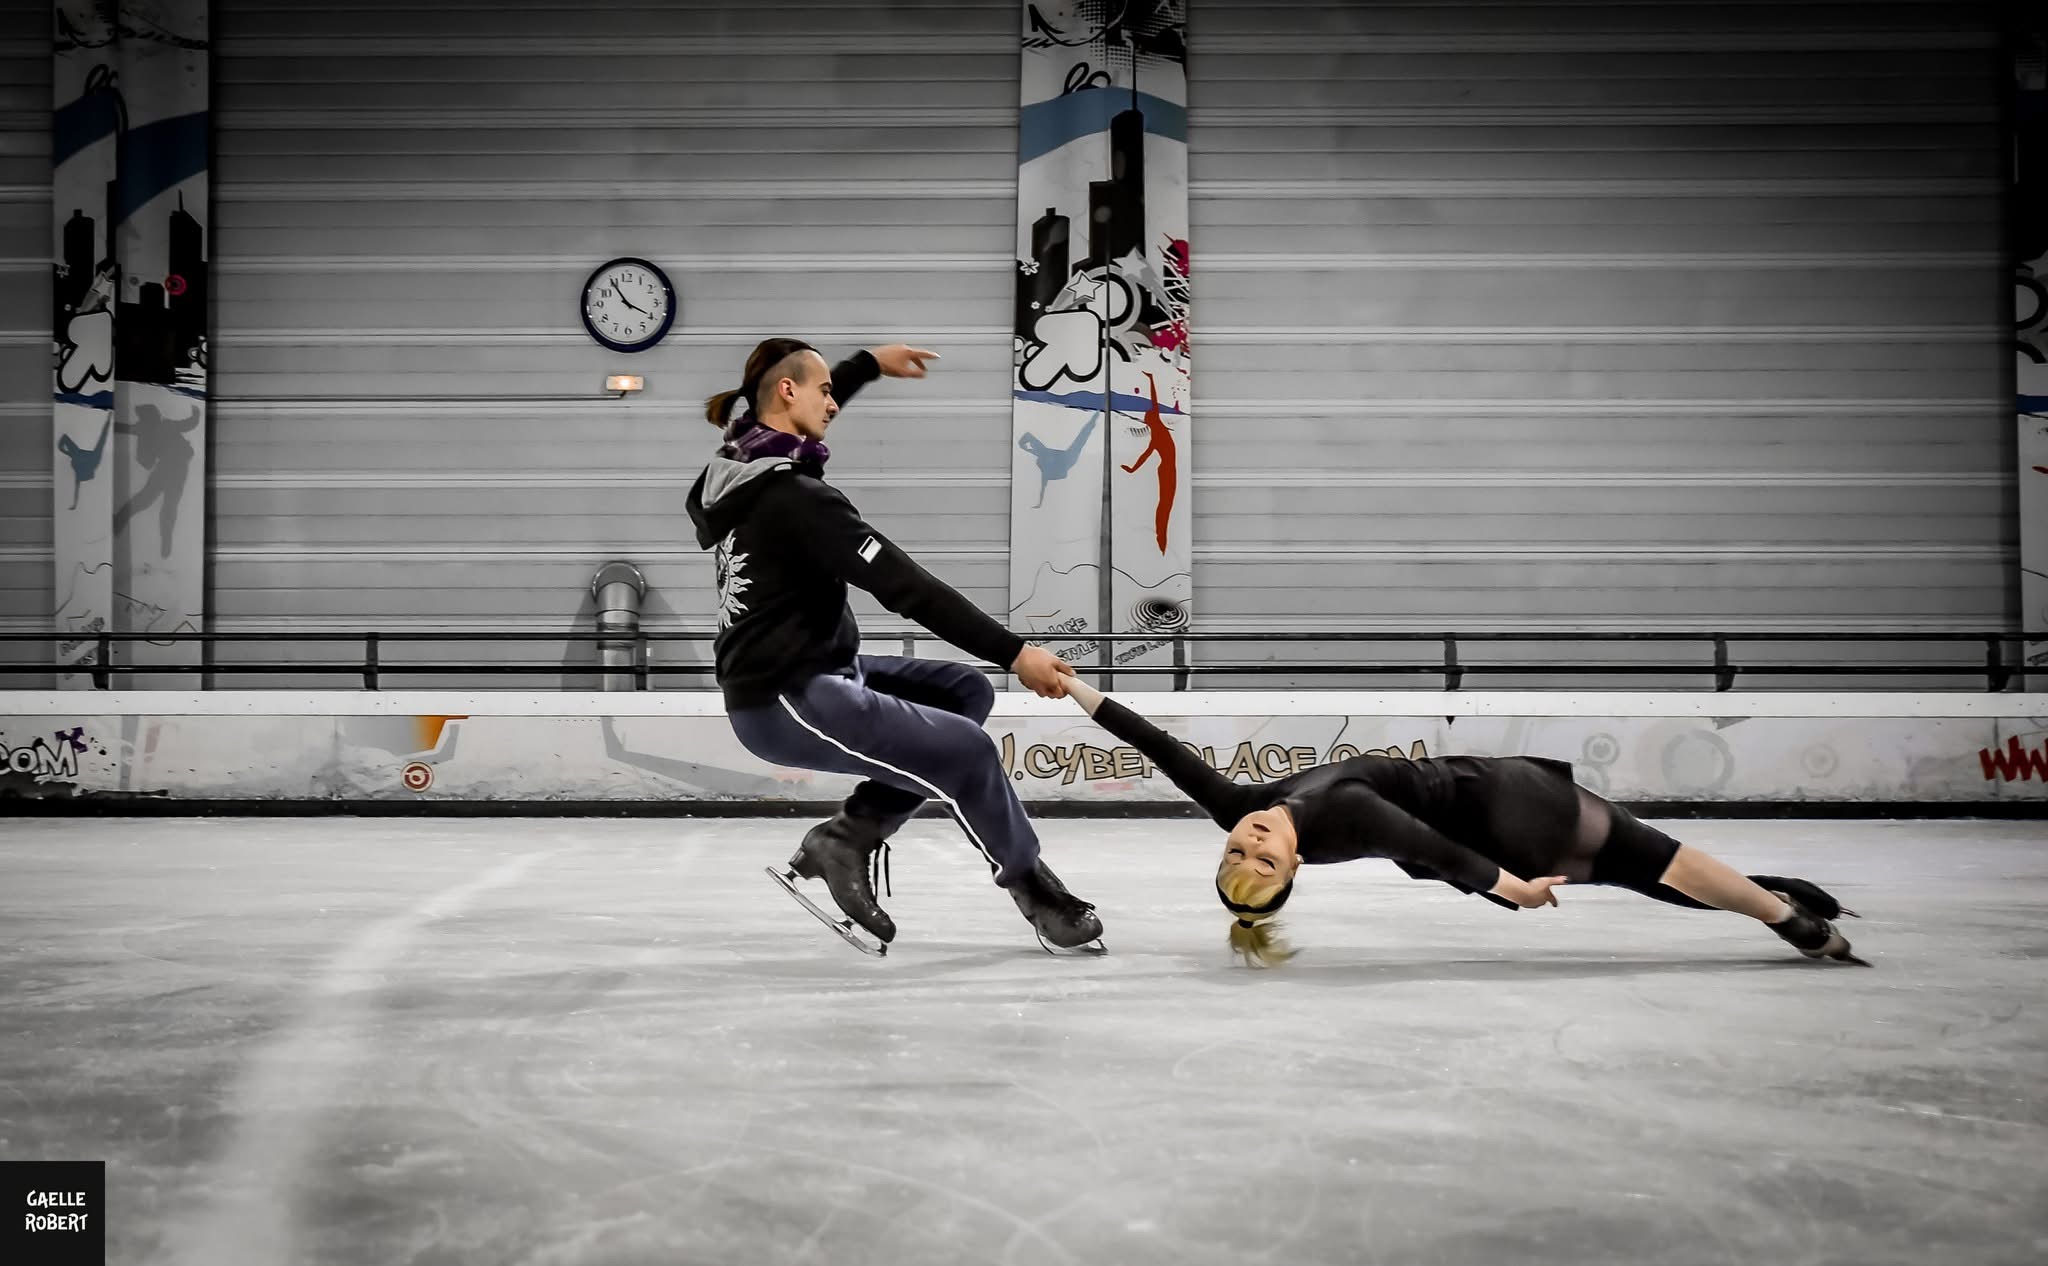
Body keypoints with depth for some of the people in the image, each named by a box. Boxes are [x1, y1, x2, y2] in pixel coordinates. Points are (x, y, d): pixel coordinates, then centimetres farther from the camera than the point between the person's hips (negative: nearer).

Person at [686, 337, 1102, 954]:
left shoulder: (735, 465, 6)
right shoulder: (793, 497, -21)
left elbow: (800, 417, 32)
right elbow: (905, 586, -24)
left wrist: (869, 363, 40)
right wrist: (1014, 651, -23)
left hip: (809, 673, 10)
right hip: (786, 703, -10)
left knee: (966, 691, 13)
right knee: (965, 750, -15)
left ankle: (847, 836, 8)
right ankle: (1033, 888, 8)